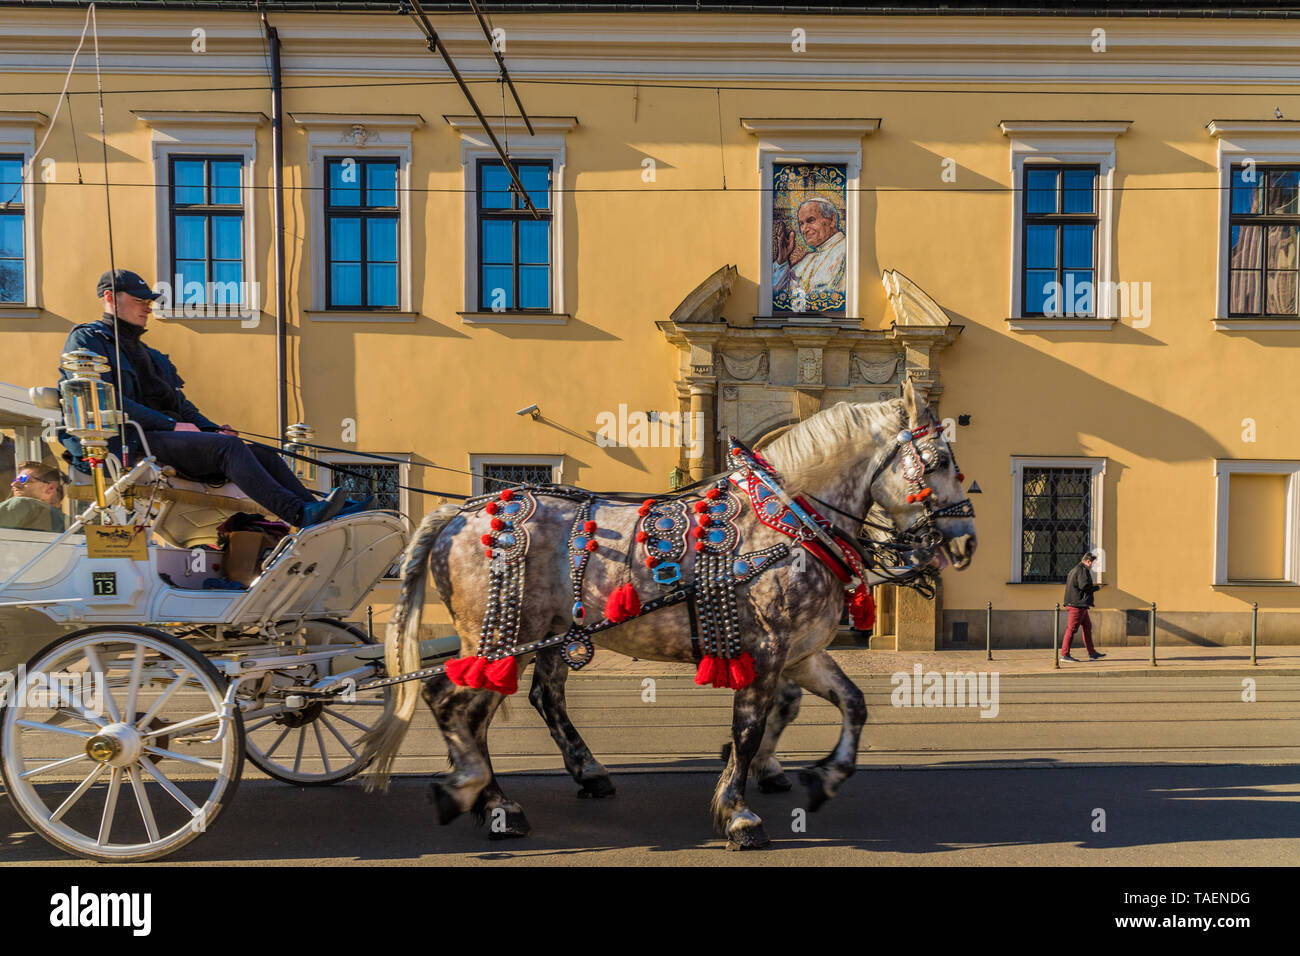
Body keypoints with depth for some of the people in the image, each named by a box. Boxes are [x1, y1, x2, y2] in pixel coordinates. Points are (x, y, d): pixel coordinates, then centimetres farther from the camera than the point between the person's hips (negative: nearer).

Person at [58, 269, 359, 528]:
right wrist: (172, 425, -16)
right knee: (228, 447, -30)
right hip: (130, 440, -8)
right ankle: (300, 515, -44)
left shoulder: (153, 357, 31)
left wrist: (214, 430, 4)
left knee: (263, 455, -10)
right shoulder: (86, 339, 6)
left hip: (165, 434, 8)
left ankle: (313, 507, -23)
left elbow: (181, 405, 27)